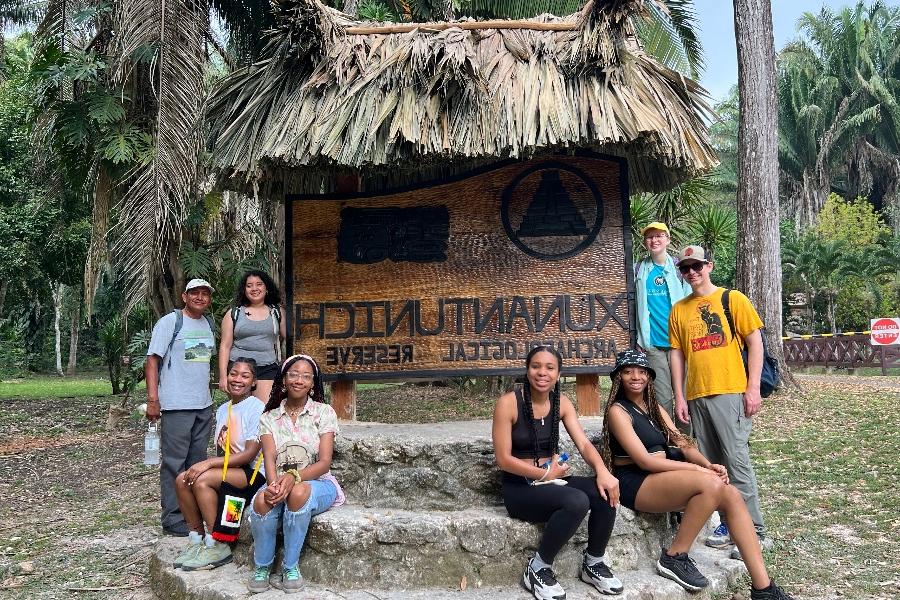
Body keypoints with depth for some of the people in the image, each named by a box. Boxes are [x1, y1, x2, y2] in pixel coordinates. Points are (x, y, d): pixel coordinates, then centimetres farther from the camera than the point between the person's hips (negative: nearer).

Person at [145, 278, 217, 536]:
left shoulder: (208, 323, 13)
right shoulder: (170, 322, -6)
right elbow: (152, 360, -10)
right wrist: (153, 399, -17)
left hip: (204, 405, 7)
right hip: (176, 406, -7)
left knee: (198, 462, 13)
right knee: (174, 462, -1)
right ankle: (172, 519, 7)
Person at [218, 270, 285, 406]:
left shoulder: (276, 312, 10)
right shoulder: (234, 313, 7)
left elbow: (284, 338, 21)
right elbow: (225, 346, 4)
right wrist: (223, 376, -3)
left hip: (268, 369, 0)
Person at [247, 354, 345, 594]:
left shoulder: (324, 412, 0)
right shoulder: (269, 418, 8)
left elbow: (324, 462, -9)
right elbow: (270, 458, -7)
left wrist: (294, 477, -28)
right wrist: (274, 483, -30)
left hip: (317, 483, -2)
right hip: (281, 484, 2)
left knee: (298, 492, -37)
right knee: (262, 500, -33)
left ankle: (290, 566, -16)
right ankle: (262, 566, -8)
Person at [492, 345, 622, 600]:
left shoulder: (561, 402, 4)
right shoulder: (508, 403, -14)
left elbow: (584, 444, -4)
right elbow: (503, 459, -14)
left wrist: (602, 471, -23)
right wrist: (544, 474, -14)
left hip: (553, 480, 6)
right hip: (520, 487, -5)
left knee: (606, 492, -20)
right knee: (577, 502, -32)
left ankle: (594, 564, 4)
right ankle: (537, 569, -10)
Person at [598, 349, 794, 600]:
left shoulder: (655, 409, 18)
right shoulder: (618, 410, -7)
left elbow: (683, 444, 9)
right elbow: (644, 460, -16)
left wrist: (708, 465, -13)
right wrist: (700, 470, -18)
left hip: (663, 477, 7)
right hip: (636, 484, -7)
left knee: (731, 494, -13)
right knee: (710, 484, -28)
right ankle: (674, 557, -12)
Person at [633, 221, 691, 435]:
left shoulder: (679, 268, 6)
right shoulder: (639, 270, 9)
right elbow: (634, 305, 14)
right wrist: (639, 339, 8)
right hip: (653, 344, 1)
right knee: (663, 397, 2)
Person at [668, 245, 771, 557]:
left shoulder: (732, 298, 1)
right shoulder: (679, 309, 12)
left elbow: (755, 342, -1)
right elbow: (676, 353, 12)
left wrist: (753, 388, -8)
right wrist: (679, 397, 6)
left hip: (731, 393, -4)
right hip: (696, 397, 5)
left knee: (737, 461, -6)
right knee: (712, 465, 9)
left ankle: (755, 533, 4)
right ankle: (729, 524, 21)